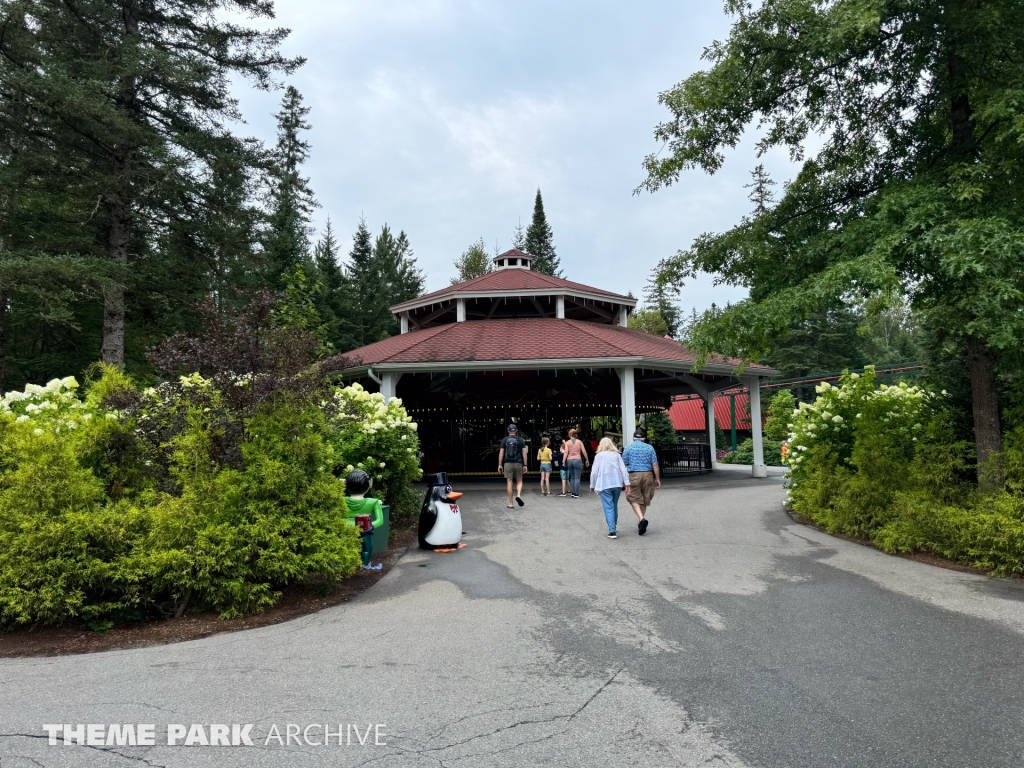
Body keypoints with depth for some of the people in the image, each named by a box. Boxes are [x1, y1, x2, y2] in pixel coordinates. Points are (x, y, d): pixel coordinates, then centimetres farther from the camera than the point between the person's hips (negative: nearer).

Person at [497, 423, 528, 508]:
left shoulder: (505, 440, 4)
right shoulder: (521, 440, 4)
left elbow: (501, 453, 0)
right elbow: (524, 453, 0)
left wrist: (500, 465, 4)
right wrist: (525, 465, 3)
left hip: (508, 463, 0)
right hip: (518, 463, 0)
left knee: (509, 483, 3)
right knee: (519, 481, 14)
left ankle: (510, 503, 4)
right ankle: (518, 495, -13)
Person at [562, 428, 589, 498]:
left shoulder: (567, 442, 3)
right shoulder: (579, 441, 4)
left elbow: (566, 453, -6)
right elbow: (584, 452, 2)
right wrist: (587, 460, 12)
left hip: (569, 460, 2)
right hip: (577, 460, -2)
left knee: (572, 477, 15)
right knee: (577, 478, 1)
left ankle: (572, 492, 14)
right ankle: (576, 494, -2)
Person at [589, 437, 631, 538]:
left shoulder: (598, 455, 3)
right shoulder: (616, 455, 10)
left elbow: (594, 472, 0)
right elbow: (623, 470, 2)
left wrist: (592, 485, 8)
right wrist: (627, 483, 0)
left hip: (604, 485, -3)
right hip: (617, 484, 3)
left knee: (609, 507, -5)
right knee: (614, 506, 18)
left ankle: (612, 531, -14)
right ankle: (613, 526, 28)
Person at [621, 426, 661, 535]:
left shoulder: (628, 447, 3)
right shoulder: (649, 448, 6)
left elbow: (624, 464, 1)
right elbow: (655, 464, 2)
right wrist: (657, 479, 6)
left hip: (633, 475, -2)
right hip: (647, 475, 2)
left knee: (634, 499, 2)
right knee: (644, 500, 14)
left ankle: (642, 519, -21)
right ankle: (641, 523, 21)